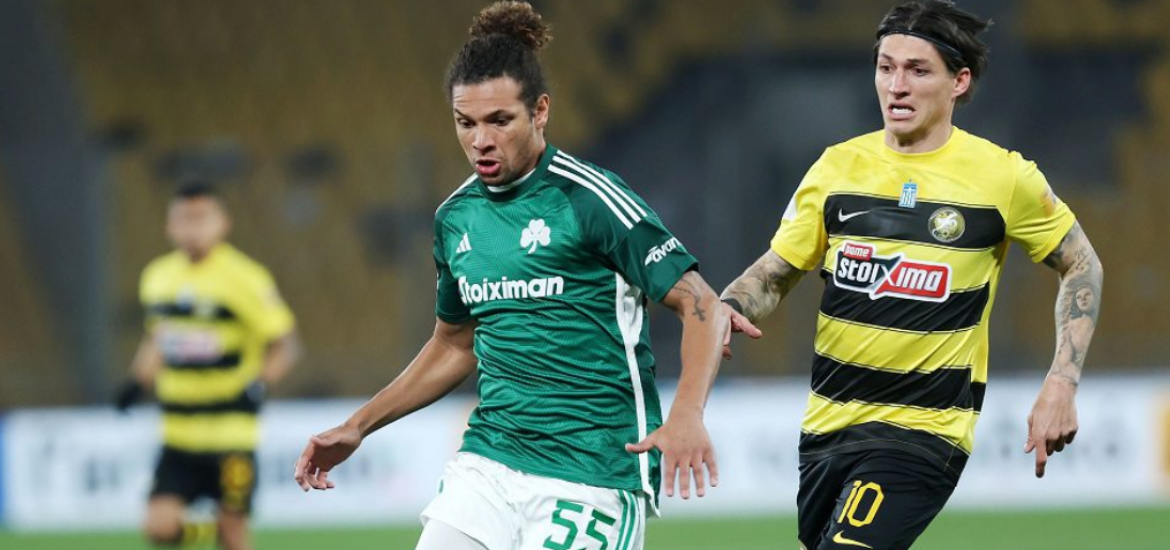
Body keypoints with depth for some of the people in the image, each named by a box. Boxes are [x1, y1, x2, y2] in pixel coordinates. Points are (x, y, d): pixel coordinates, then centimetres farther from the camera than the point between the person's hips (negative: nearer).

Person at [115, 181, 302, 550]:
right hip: (180, 433, 4)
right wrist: (140, 380, 9)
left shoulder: (245, 279, -10)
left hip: (231, 433, -4)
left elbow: (286, 345, -7)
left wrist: (261, 381, -24)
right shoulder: (157, 277, 8)